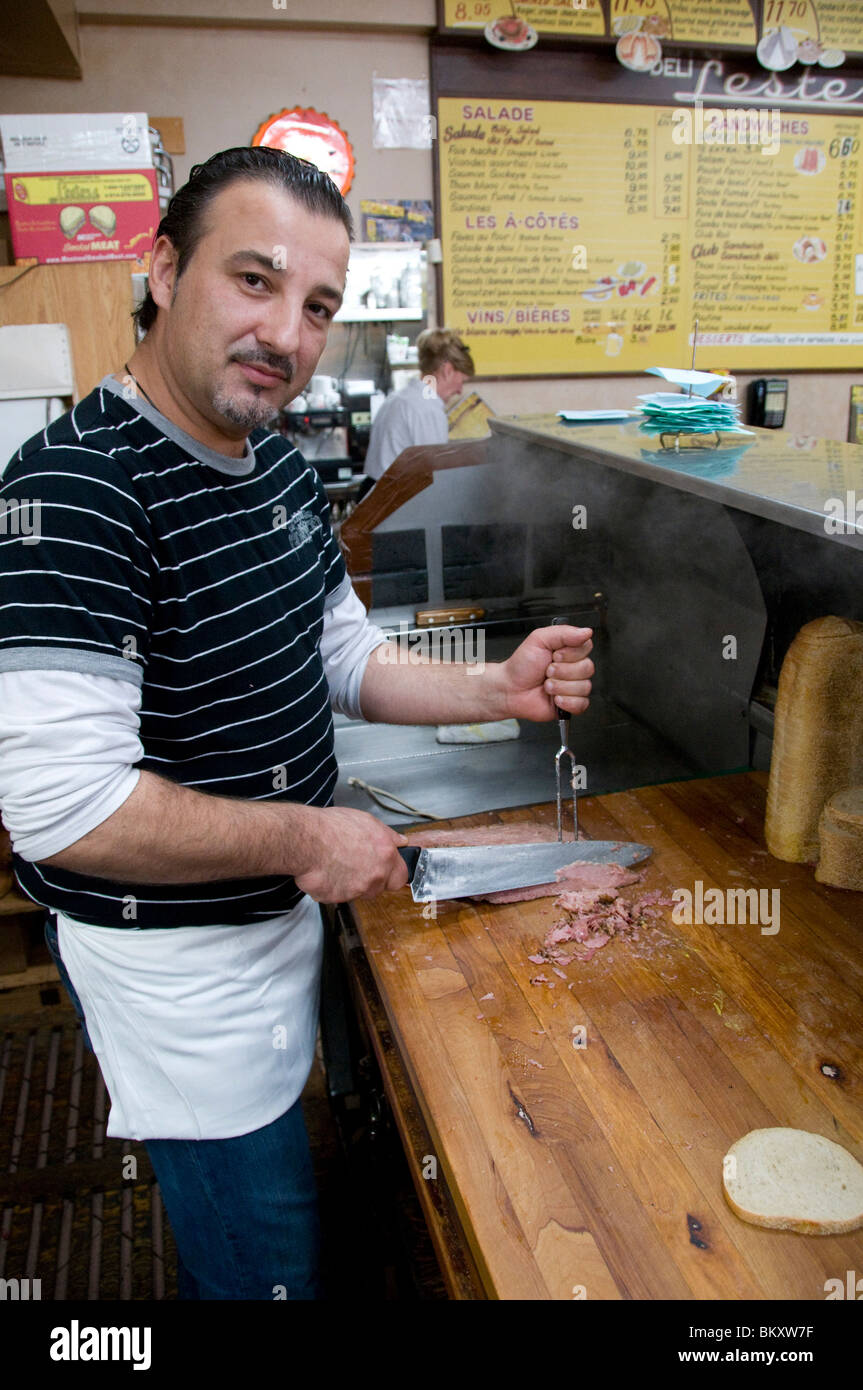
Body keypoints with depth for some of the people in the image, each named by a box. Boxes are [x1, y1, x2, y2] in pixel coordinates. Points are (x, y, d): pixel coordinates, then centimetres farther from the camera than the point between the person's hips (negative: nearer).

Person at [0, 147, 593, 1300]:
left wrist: (498, 692, -4)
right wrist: (306, 837, -23)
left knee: (258, 1201, 32)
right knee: (268, 1262, 14)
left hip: (275, 909, 9)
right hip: (173, 958, -8)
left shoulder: (283, 468, 2)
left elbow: (343, 660, 11)